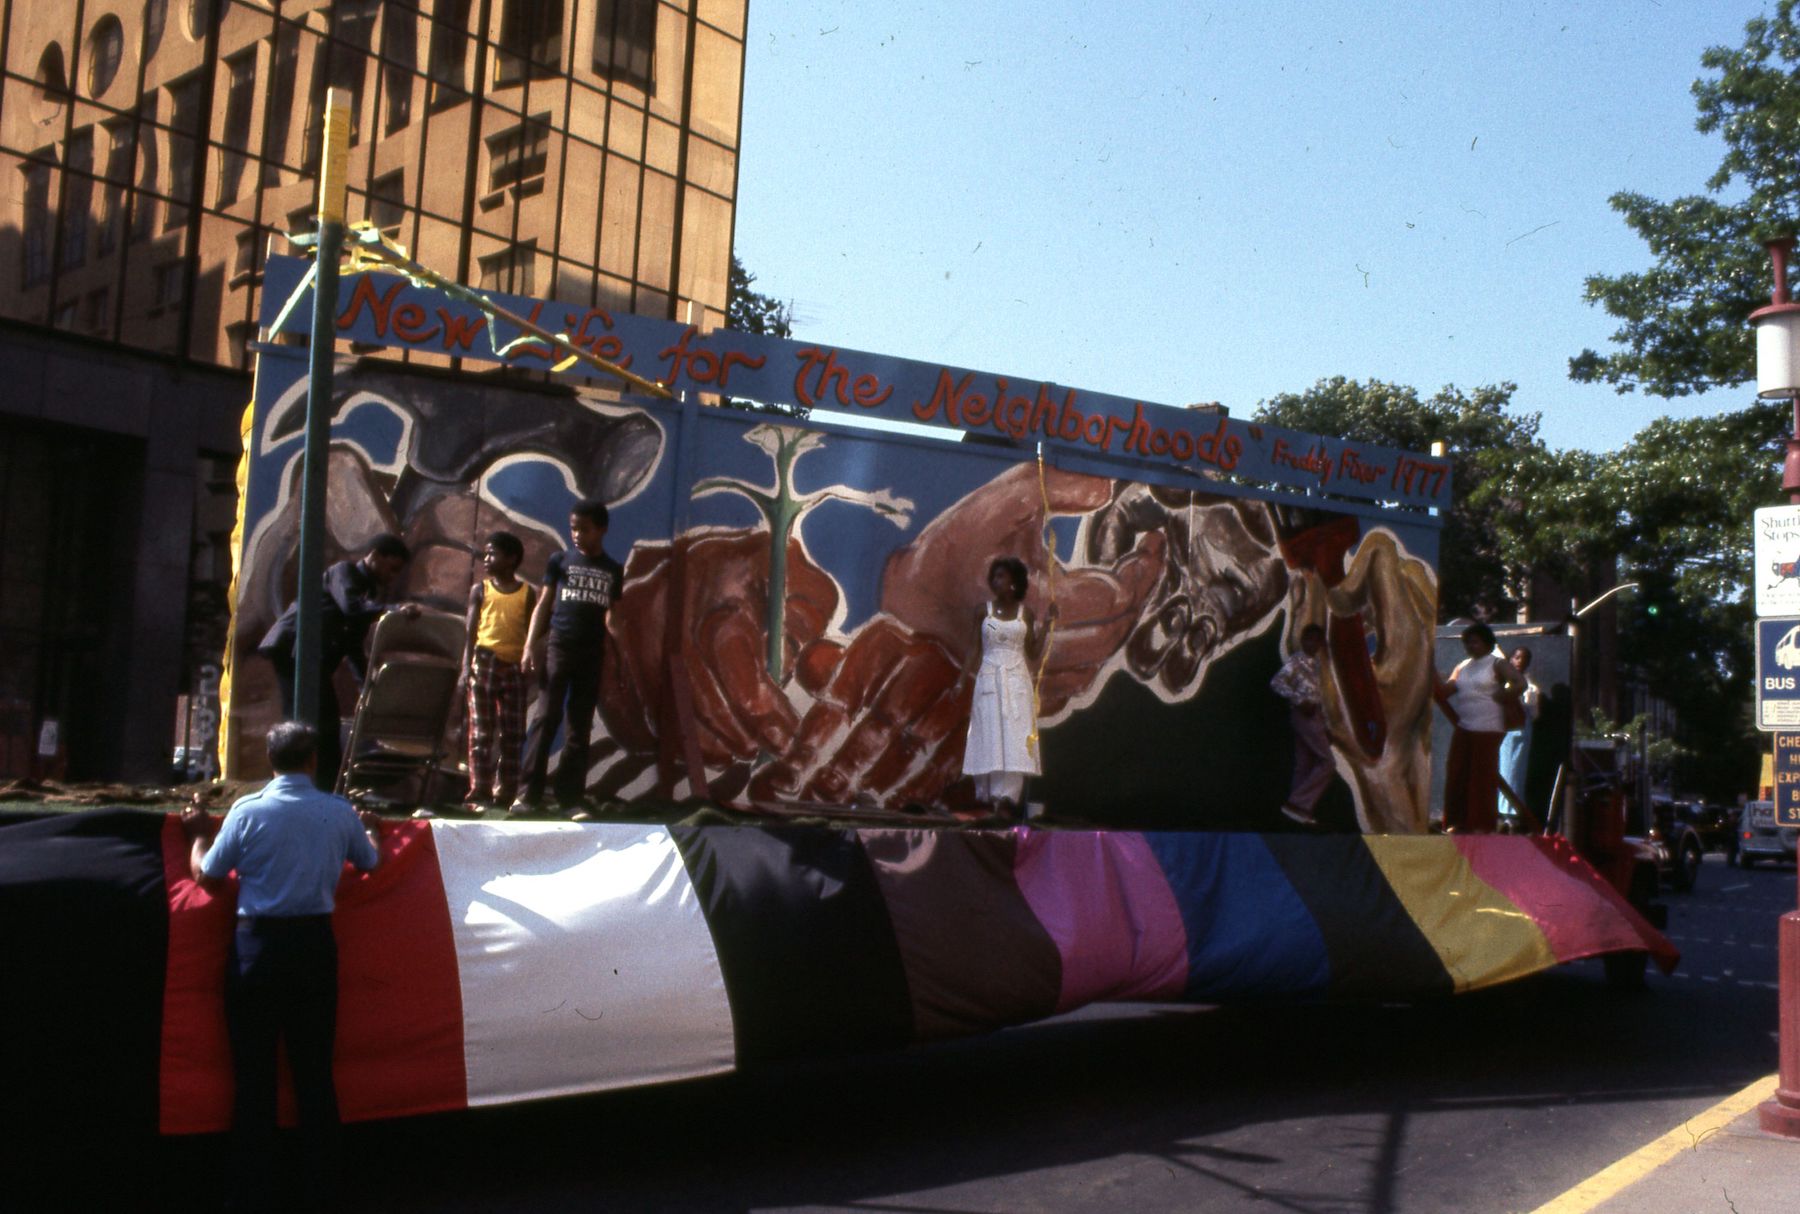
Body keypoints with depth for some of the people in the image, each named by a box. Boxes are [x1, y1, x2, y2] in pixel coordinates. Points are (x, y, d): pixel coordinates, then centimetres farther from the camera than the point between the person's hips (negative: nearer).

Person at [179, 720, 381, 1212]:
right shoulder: (340, 813, -1)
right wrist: (370, 828, 37)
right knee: (314, 1068, 10)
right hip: (315, 942, 2)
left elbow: (206, 875, 1)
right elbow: (370, 862, 17)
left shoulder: (247, 811, -8)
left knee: (254, 1070, 8)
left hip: (257, 943, -2)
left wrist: (198, 834, 20)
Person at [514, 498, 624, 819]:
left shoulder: (613, 570, 10)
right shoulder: (560, 560, 5)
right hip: (558, 647, -2)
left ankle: (571, 798, 6)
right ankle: (528, 794, -5)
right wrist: (529, 647, -5)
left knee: (580, 728, 4)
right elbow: (543, 605, 5)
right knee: (546, 719, -6)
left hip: (592, 655, 2)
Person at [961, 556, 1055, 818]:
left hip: (1017, 682, 0)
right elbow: (977, 652, 4)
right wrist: (968, 687, -2)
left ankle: (1006, 798, -7)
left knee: (1014, 738, -6)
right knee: (989, 737, -3)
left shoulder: (1025, 613, 5)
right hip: (989, 680, 0)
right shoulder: (984, 612, 4)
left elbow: (1033, 654, 5)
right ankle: (988, 797, 2)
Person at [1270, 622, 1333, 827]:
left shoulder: (1313, 662, 16)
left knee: (1304, 765, 9)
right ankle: (1297, 803, -11)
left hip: (1312, 715, 8)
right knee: (1327, 762, -11)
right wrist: (1299, 700, -24)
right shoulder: (1296, 660, -9)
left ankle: (1299, 809, 11)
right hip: (1305, 715, -8)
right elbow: (1277, 682, -19)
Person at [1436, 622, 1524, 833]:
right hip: (1463, 728, 6)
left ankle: (1482, 824, 3)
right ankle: (1458, 822, 12)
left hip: (1488, 729, -6)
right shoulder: (1462, 667, 16)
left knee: (1483, 776, -3)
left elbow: (1518, 684, -15)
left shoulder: (1496, 664, -1)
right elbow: (1445, 691, 7)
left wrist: (1499, 697, -10)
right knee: (1457, 775, 5)